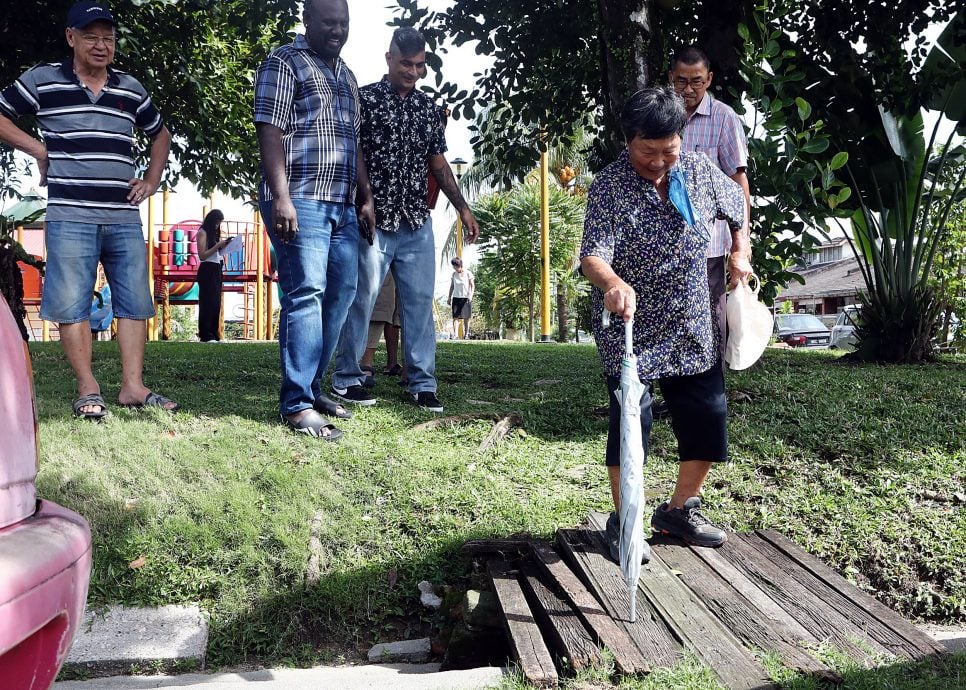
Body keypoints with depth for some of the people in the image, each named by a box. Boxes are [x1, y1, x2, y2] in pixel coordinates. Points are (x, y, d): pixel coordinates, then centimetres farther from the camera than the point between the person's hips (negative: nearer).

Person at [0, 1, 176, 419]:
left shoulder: (130, 89, 14)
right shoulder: (42, 81, 4)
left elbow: (160, 134, 28)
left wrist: (152, 181, 15)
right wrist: (39, 150, 1)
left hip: (125, 218, 4)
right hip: (70, 216, -3)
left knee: (135, 301, 2)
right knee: (71, 304, -3)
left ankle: (133, 386, 10)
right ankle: (88, 390, 5)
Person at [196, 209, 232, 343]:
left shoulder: (215, 234, 18)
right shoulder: (203, 232, -4)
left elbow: (217, 252, 14)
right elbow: (202, 255, -12)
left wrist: (224, 244, 0)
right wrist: (218, 245, -15)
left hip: (216, 270, 8)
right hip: (207, 270, -8)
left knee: (216, 303, 5)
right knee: (208, 303, -9)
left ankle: (213, 334, 7)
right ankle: (205, 335, -8)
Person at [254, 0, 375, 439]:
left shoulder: (346, 76, 24)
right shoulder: (283, 62, 1)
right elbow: (270, 132, -10)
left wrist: (365, 196, 18)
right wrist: (280, 197, -20)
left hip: (342, 205, 8)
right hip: (300, 200, -8)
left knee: (340, 295, 9)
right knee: (305, 294, -13)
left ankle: (311, 387, 19)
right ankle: (297, 404, -10)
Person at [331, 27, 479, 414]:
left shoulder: (428, 108, 15)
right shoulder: (364, 99, 1)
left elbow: (438, 164, 19)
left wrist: (462, 207, 12)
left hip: (418, 224, 5)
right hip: (373, 221, -4)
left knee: (420, 301, 3)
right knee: (360, 299, 0)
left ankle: (422, 384, 9)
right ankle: (345, 380, 11)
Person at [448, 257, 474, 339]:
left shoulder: (468, 273, -4)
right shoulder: (454, 274, 6)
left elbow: (472, 286, -2)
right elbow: (452, 286, 13)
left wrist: (471, 295, -15)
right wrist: (449, 297, 9)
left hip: (466, 298, -2)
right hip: (456, 297, 2)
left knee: (466, 317, 2)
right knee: (455, 316, -7)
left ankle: (466, 334, 13)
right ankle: (455, 334, -12)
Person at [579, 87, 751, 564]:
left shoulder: (699, 170, 0)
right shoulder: (609, 186, -16)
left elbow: (737, 204, 22)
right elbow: (593, 256, -30)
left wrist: (739, 255, 17)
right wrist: (613, 283, -50)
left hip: (691, 329, 5)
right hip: (629, 329, -5)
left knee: (708, 416, 7)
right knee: (631, 421, -5)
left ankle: (680, 509, 27)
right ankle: (623, 521, 13)